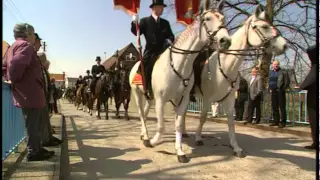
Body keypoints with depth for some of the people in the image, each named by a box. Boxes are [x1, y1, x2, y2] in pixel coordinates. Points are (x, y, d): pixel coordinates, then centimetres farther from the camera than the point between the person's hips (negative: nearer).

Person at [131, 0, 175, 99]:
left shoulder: (165, 23, 19)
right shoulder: (145, 21, 8)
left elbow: (171, 35, 17)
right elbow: (136, 32, -2)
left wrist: (170, 40, -7)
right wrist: (134, 23, -22)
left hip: (163, 51, 4)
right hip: (150, 51, -4)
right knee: (146, 64, -27)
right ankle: (147, 89, -19)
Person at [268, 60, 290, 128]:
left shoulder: (282, 72, -3)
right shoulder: (270, 72, 15)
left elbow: (287, 81, -6)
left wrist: (283, 89, -10)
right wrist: (270, 89, 13)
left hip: (280, 91, -6)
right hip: (273, 92, 6)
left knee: (282, 107, -4)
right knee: (274, 107, 10)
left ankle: (283, 122, 0)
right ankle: (276, 121, 18)